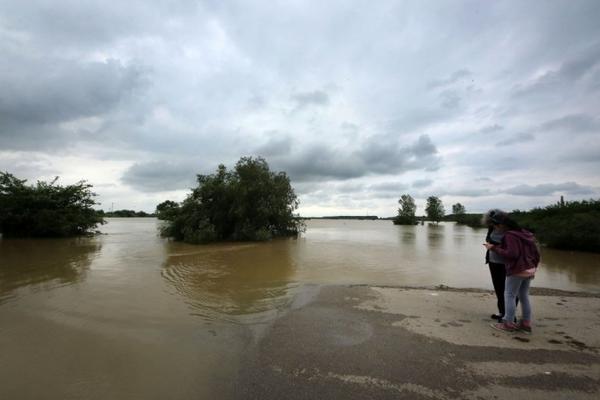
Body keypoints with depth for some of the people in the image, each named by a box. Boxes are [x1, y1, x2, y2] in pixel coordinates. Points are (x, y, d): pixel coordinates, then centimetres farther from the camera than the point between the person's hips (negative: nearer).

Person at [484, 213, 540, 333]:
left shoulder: (509, 235, -15)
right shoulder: (526, 235, 12)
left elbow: (512, 254, -24)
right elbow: (536, 254, 15)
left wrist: (494, 248, -18)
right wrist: (533, 267, 22)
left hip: (517, 271, -9)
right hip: (529, 270, 9)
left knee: (509, 296, 0)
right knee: (524, 296, 15)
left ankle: (508, 323, 5)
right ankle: (526, 323, 21)